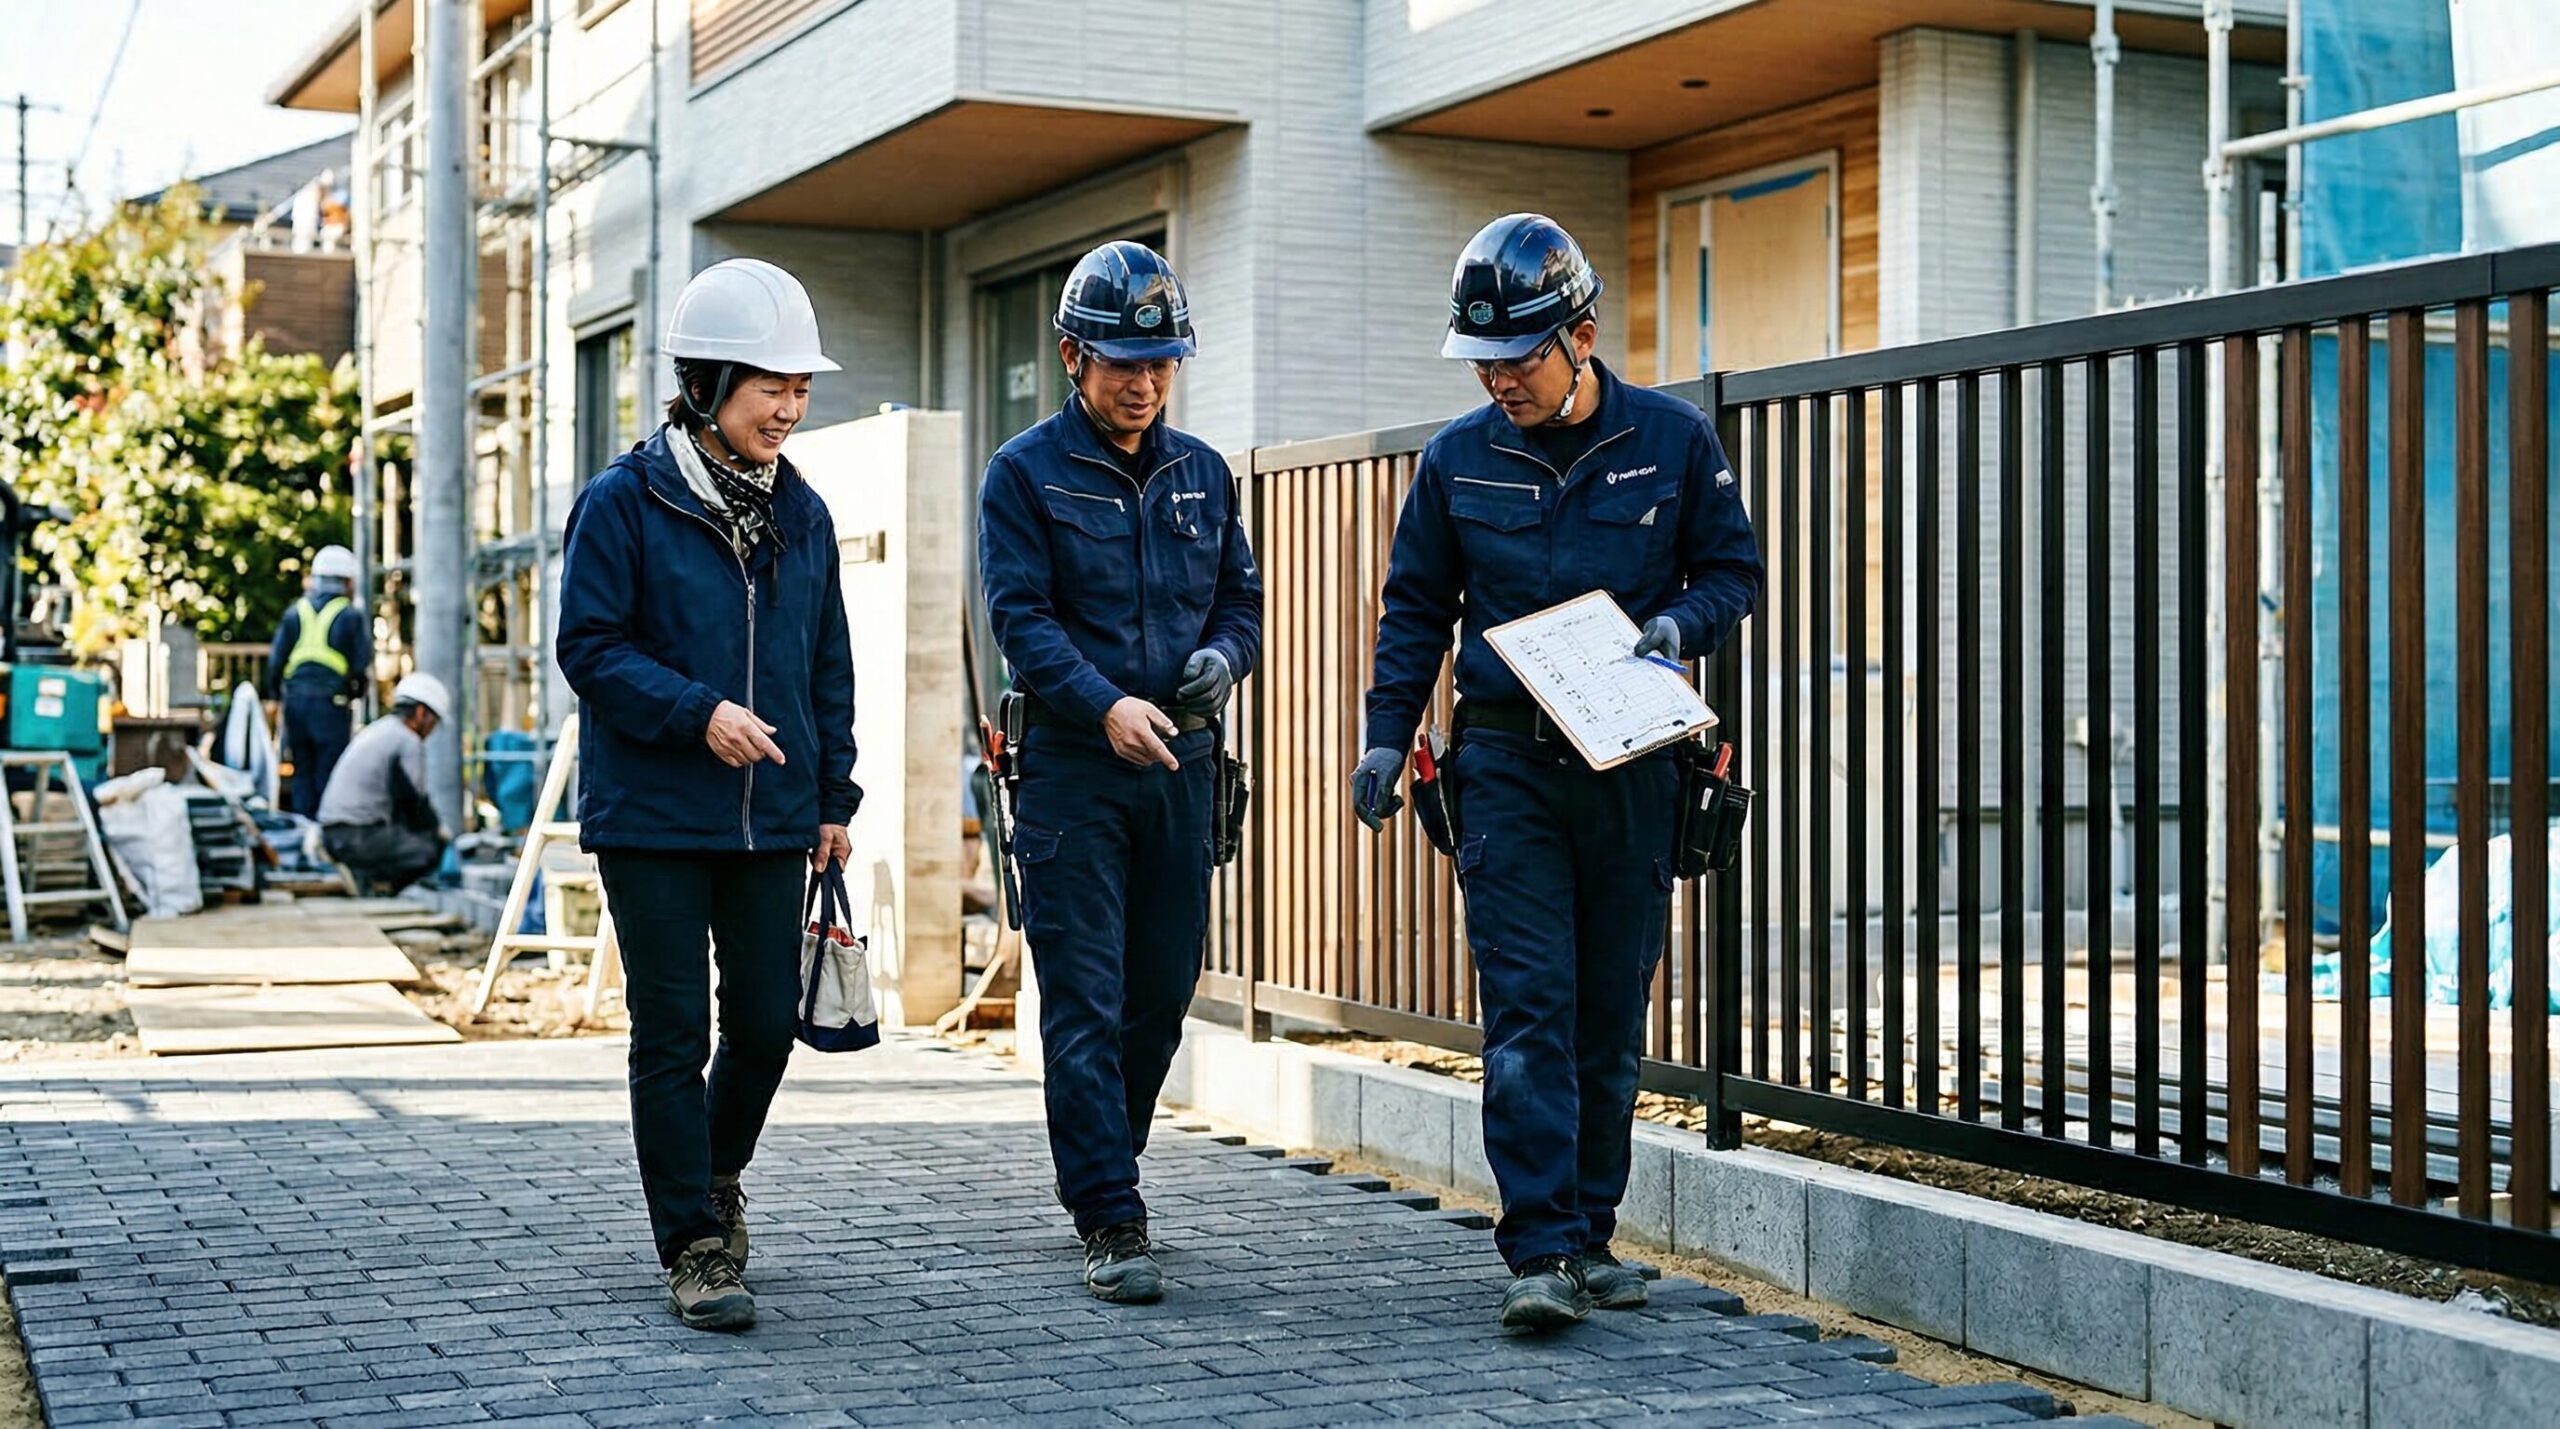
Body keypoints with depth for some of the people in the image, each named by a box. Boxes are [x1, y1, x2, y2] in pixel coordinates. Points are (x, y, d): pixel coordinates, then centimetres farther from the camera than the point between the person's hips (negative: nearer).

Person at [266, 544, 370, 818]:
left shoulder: (294, 612, 11)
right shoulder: (351, 616, -1)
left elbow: (275, 659, 8)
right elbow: (362, 664, -5)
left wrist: (276, 694, 15)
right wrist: (354, 692, 11)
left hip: (296, 699, 4)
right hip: (332, 702, -4)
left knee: (302, 773, 11)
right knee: (329, 774, -3)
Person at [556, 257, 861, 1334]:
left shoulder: (801, 514, 10)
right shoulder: (624, 503, -6)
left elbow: (828, 667, 16)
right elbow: (591, 647, -9)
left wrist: (834, 798, 12)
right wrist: (700, 712, -21)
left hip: (771, 820, 5)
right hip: (654, 814, -4)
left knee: (768, 1022, 7)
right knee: (673, 1032, -1)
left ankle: (715, 1175, 35)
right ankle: (695, 1245, 8)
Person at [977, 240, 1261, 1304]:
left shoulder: (1202, 472, 13)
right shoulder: (1026, 474, -2)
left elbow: (1241, 595, 18)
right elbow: (1021, 617, -11)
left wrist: (1223, 657, -6)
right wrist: (1106, 706, -25)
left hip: (1182, 770, 5)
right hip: (1071, 768, -5)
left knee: (1162, 992, 11)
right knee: (1084, 1003, -6)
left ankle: (1098, 1170, 30)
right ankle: (1111, 1223, -3)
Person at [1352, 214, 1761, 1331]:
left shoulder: (1673, 440, 1)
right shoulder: (1458, 458, 5)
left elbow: (1734, 570, 9)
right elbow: (1416, 606, 12)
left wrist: (1677, 625, -12)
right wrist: (1387, 735, 3)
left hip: (1634, 765, 1)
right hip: (1506, 764, 0)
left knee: (1611, 1014, 7)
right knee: (1528, 1011, -9)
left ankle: (1590, 1234, 19)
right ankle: (1543, 1251, -11)